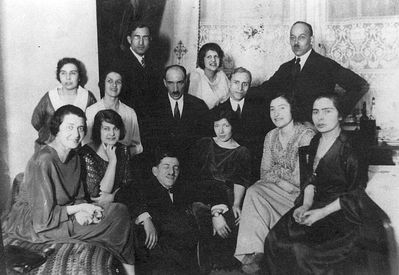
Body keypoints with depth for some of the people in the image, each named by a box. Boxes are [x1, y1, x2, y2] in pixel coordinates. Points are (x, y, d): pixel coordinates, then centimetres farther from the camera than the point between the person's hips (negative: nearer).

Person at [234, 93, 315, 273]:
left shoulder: (306, 135, -12)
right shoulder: (271, 136, 9)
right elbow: (264, 172, 8)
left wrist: (276, 171, -9)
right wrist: (282, 181, -10)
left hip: (299, 193, -5)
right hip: (276, 190, 5)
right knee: (253, 191, -23)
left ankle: (256, 253, -13)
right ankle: (255, 252, -25)